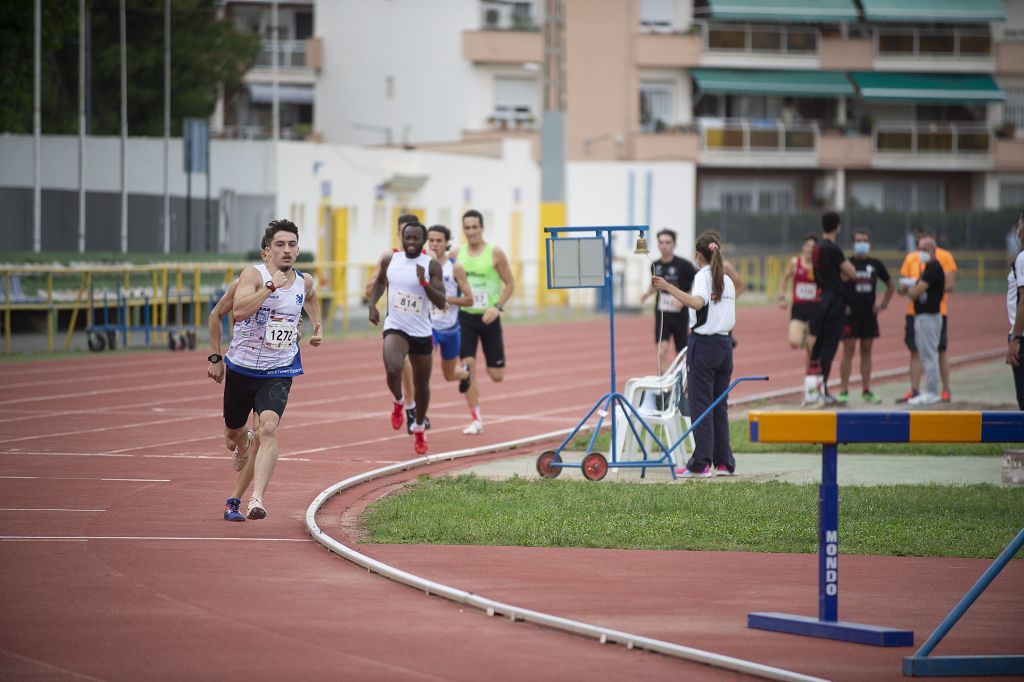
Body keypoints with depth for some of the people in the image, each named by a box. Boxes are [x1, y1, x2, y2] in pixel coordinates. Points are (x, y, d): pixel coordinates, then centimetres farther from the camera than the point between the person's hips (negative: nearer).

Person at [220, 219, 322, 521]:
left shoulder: (304, 282, 4)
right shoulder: (253, 274, -12)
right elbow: (239, 310, -30)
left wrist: (317, 326, 22)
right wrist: (271, 286, -32)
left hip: (279, 371, 1)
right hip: (242, 367, -1)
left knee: (268, 429, -24)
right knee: (234, 433, 18)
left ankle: (255, 499, -32)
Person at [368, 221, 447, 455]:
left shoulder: (432, 266, -8)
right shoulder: (389, 261, -1)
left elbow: (441, 302, -14)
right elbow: (380, 281, 20)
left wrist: (424, 283, -28)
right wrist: (372, 304, 4)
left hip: (422, 332, 0)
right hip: (395, 327, 0)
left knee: (421, 383, 11)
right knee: (393, 370, -27)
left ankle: (419, 429, 34)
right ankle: (399, 402, 6)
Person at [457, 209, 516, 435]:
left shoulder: (495, 253, -5)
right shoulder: (457, 254, 2)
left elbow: (510, 284, -1)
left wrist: (498, 307, -14)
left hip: (489, 317, -1)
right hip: (465, 316, 1)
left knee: (496, 375, 0)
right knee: (468, 365, -12)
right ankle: (476, 419, -4)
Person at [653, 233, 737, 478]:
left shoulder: (703, 276, -8)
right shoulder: (727, 281, 13)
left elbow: (697, 302, -28)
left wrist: (669, 288, -32)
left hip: (703, 343, -7)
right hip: (725, 344, 7)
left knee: (701, 404, -6)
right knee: (719, 405, 11)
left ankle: (701, 464, -9)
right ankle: (724, 462, 9)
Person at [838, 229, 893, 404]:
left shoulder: (876, 265, 8)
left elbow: (891, 286, 20)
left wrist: (883, 304, 9)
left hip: (869, 314, 4)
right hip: (850, 315, -4)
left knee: (866, 352, 7)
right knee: (848, 351, -6)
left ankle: (866, 391, 12)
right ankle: (844, 391, -4)